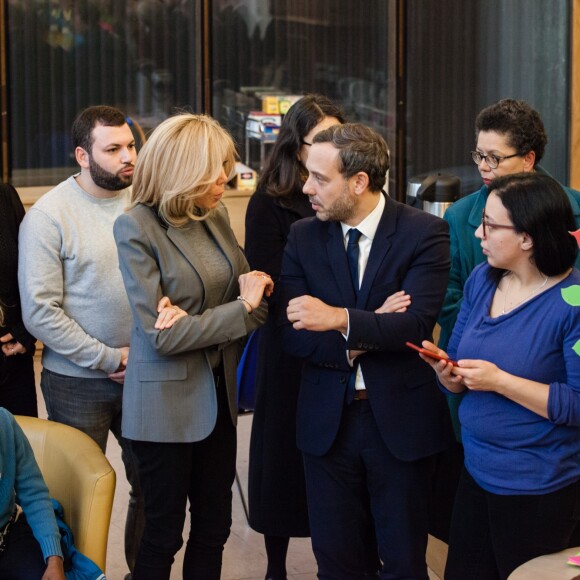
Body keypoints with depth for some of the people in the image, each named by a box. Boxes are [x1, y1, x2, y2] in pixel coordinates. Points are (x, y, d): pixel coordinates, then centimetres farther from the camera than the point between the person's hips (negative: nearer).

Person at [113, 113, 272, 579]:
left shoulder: (216, 216, 3)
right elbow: (161, 334, -19)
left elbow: (244, 288, 13)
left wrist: (254, 293, -12)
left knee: (214, 528, 15)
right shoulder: (137, 229, -15)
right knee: (163, 535, 6)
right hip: (167, 404, -6)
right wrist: (242, 309, -14)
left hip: (218, 395, 6)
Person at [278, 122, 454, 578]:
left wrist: (340, 319, -31)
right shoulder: (303, 237, 2)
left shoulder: (424, 233, -8)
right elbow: (293, 333, -4)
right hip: (328, 419, 3)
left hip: (400, 418, -3)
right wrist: (371, 334, -17)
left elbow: (418, 324, -20)